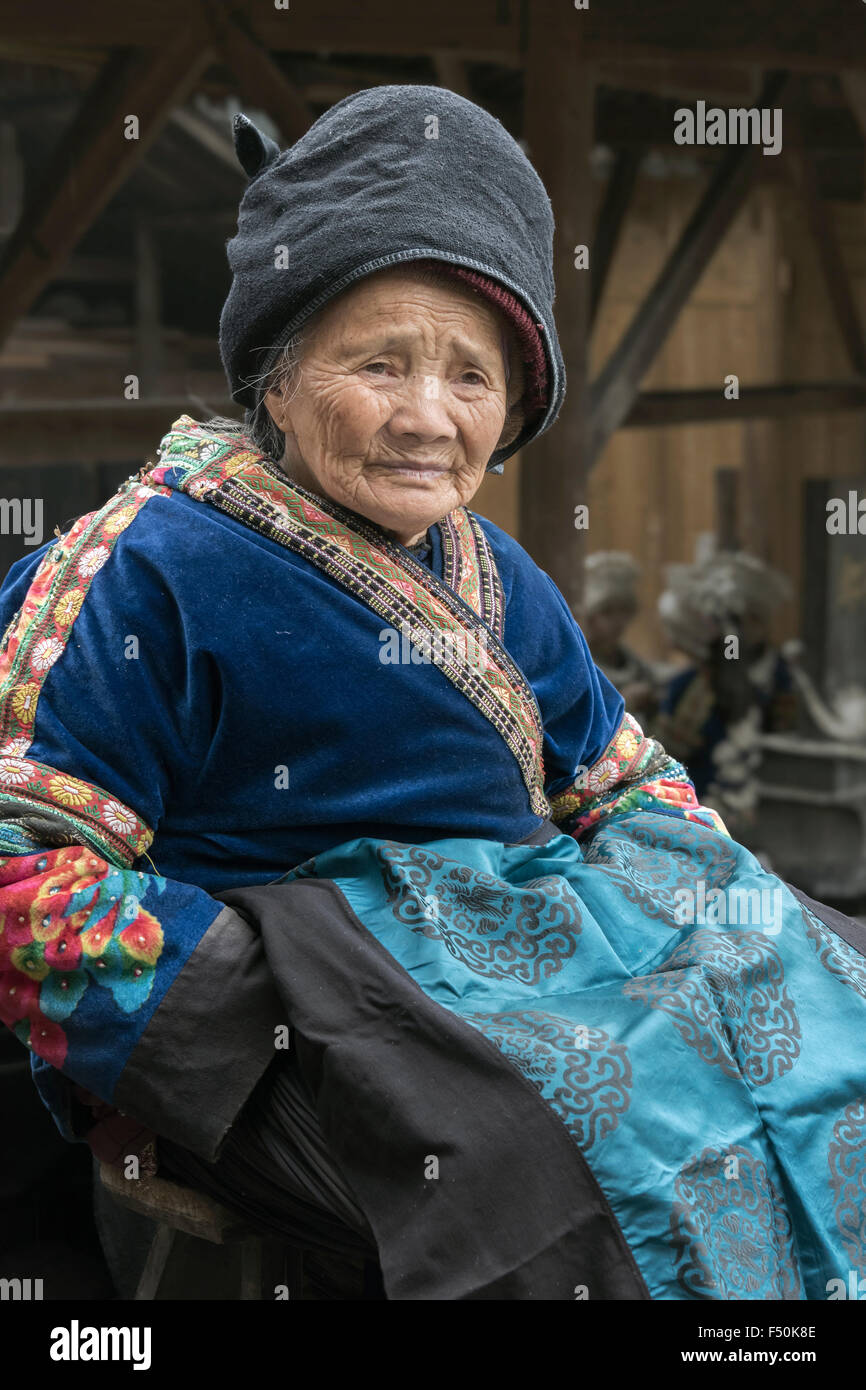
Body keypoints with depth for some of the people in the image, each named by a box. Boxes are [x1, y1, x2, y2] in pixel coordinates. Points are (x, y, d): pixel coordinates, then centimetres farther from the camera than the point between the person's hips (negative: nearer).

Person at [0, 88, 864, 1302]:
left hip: (527, 920, 8)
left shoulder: (492, 577, 15)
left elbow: (621, 778, 25)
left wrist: (725, 909, 4)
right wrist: (272, 1005, -21)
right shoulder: (154, 572, -9)